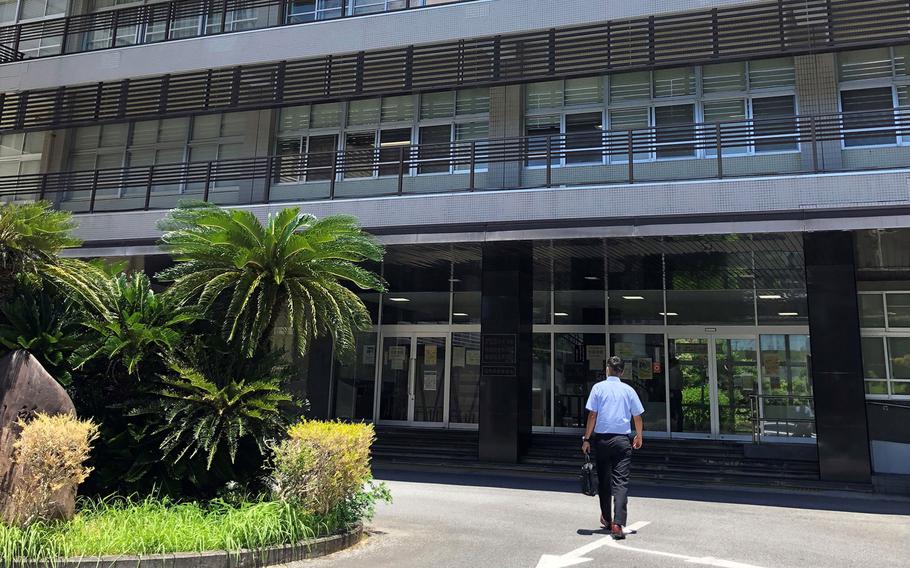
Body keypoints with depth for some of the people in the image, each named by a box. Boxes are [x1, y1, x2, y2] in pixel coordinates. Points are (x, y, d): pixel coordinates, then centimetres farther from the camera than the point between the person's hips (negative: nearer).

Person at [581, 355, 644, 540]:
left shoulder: (599, 387, -1)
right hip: (622, 440, 0)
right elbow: (637, 416, 8)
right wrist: (639, 437, 23)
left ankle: (606, 519, 26)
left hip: (602, 439, 0)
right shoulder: (628, 390, 3)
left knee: (603, 480, 14)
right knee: (621, 482, -3)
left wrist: (586, 439, 1)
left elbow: (592, 415, -5)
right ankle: (617, 524, -14)